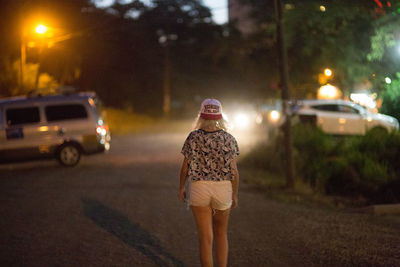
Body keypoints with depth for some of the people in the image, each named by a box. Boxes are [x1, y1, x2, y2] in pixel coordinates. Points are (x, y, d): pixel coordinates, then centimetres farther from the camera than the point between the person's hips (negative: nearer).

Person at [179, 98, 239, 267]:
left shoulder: (193, 137, -7)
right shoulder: (229, 139, -5)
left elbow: (185, 167, -3)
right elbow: (234, 171, -5)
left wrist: (181, 187, 11)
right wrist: (235, 195, 5)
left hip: (199, 189, -1)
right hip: (223, 189, 1)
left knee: (206, 238, 4)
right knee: (221, 233, 21)